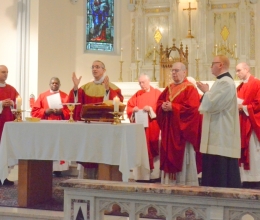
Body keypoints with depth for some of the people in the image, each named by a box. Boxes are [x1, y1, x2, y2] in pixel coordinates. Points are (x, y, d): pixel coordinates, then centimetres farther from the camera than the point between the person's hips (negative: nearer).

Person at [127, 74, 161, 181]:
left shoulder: (157, 93, 3)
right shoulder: (137, 95, 14)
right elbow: (129, 107, 10)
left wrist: (151, 109, -19)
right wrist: (133, 110, -10)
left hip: (152, 126, -3)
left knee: (153, 147, -4)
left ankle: (154, 171, 1)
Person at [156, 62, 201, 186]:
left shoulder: (190, 88, -8)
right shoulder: (169, 88, 15)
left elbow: (191, 107, -18)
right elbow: (159, 101, 17)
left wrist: (173, 107, -19)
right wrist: (163, 106, -7)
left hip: (182, 129, -7)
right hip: (169, 128, 7)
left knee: (183, 156, -3)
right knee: (170, 154, 9)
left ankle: (186, 183, 5)